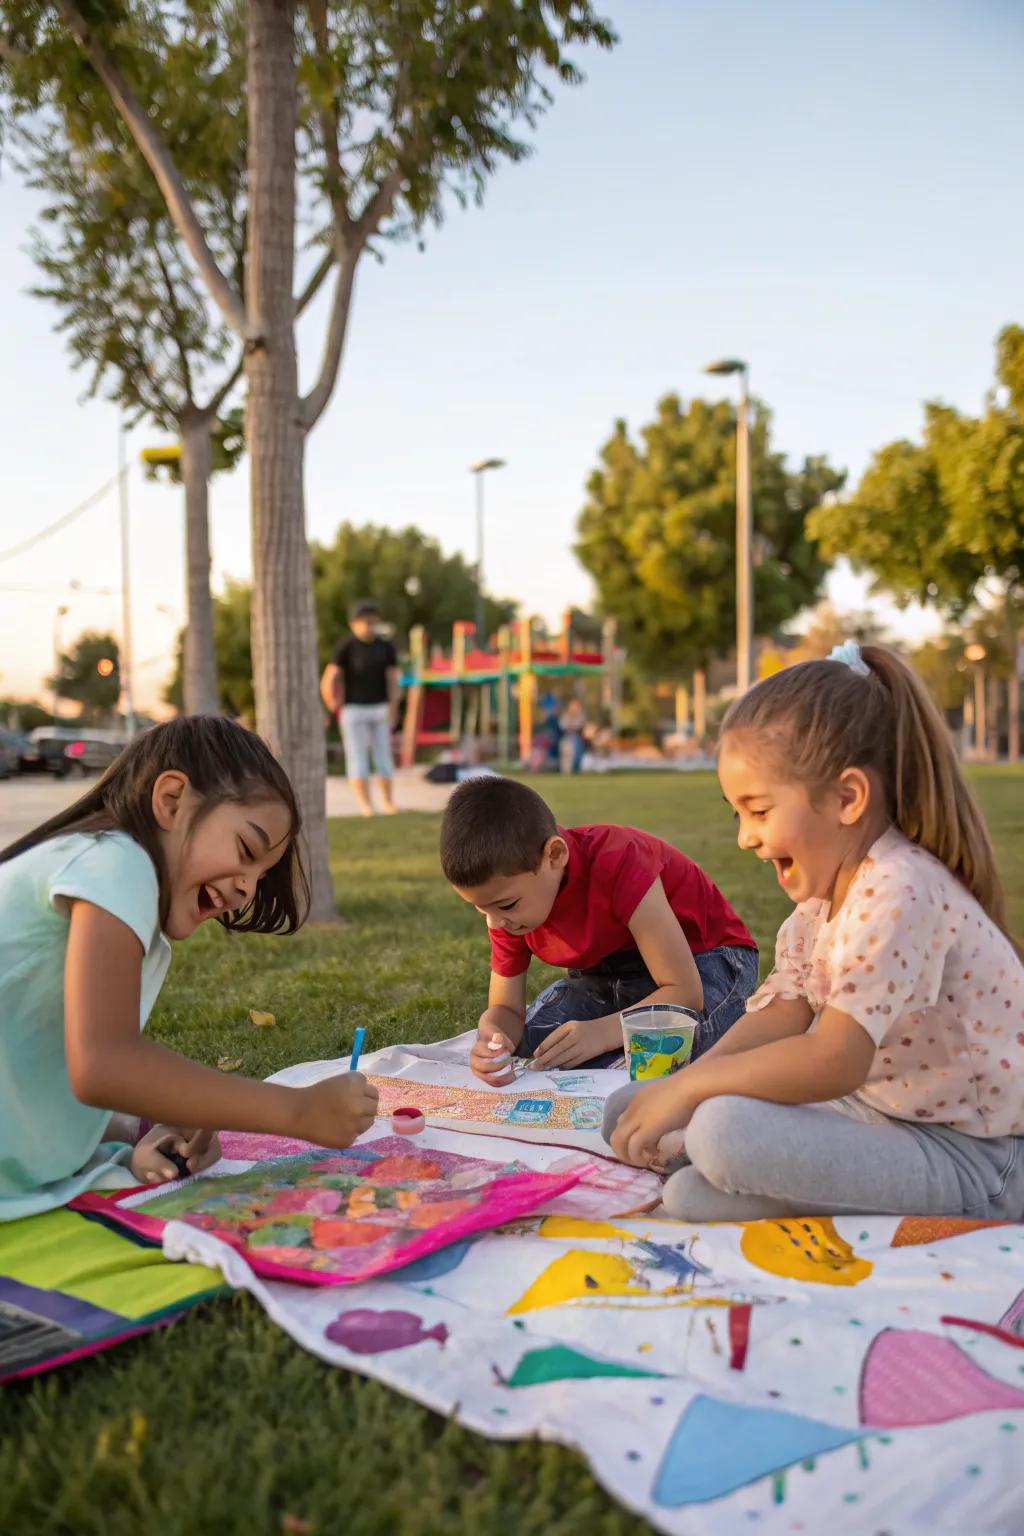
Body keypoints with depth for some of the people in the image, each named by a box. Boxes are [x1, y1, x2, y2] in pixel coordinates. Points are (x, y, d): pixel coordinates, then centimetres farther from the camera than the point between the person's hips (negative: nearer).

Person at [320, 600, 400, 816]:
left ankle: (388, 803, 15)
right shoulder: (345, 647, -6)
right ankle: (365, 805, -1)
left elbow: (393, 679, 5)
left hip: (380, 708, 3)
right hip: (353, 709, -3)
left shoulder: (385, 647, 6)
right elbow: (330, 677, -9)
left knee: (383, 756, 7)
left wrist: (393, 709, -3)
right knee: (357, 758, -3)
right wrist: (334, 705, -11)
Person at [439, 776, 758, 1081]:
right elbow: (506, 1007, -10)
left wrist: (601, 1032, -44)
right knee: (523, 1045, -14)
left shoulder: (618, 863, -35)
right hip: (609, 970, 6)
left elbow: (685, 991, -33)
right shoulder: (508, 892, -15)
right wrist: (492, 1039, -33)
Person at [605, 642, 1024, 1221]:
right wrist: (674, 1097, -15)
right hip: (877, 1108, 9)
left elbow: (836, 1060, -31)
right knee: (627, 1110, 0)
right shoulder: (827, 884, 5)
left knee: (726, 1130, -34)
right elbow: (780, 1015, -1)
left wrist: (689, 1087, -22)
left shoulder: (898, 890, -25)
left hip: (968, 1155, -9)